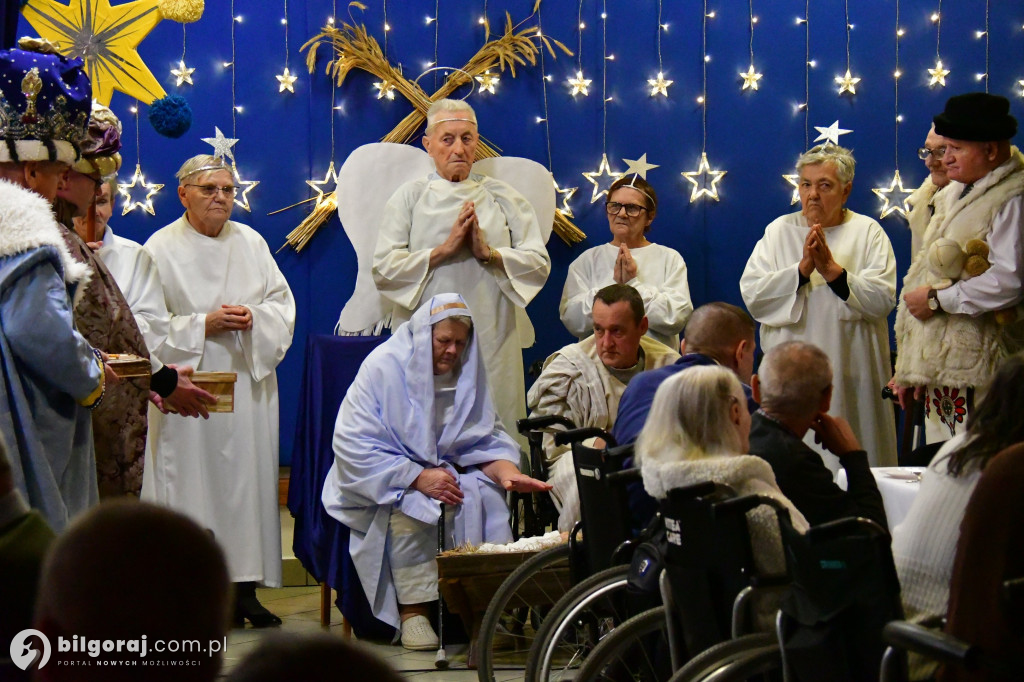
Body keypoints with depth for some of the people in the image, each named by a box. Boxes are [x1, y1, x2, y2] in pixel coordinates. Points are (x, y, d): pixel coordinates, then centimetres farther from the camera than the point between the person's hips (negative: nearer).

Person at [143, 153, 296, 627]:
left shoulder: (251, 242, 11)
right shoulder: (160, 249, -1)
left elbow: (283, 303, 11)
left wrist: (254, 319, -9)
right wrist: (204, 326, -15)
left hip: (248, 383, 4)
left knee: (248, 478, 3)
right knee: (193, 480, -5)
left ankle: (245, 589, 9)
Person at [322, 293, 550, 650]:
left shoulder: (468, 370, 4)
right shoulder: (382, 367, -12)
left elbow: (486, 439, 7)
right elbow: (354, 446, -17)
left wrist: (506, 471, -17)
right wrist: (418, 478, -24)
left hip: (444, 470, 4)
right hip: (381, 483, -4)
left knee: (483, 495, -26)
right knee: (408, 507, -35)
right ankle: (412, 612, -24)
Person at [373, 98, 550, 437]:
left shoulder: (502, 197, 12)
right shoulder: (409, 197, 8)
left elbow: (540, 263, 6)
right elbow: (383, 269, -3)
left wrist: (489, 253, -9)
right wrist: (444, 250, -10)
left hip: (490, 343, 1)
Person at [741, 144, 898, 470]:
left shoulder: (868, 232, 5)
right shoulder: (780, 230, 9)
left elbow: (882, 300, -8)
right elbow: (752, 294, -3)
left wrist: (831, 269, -15)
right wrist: (803, 268, -13)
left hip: (851, 376, -1)